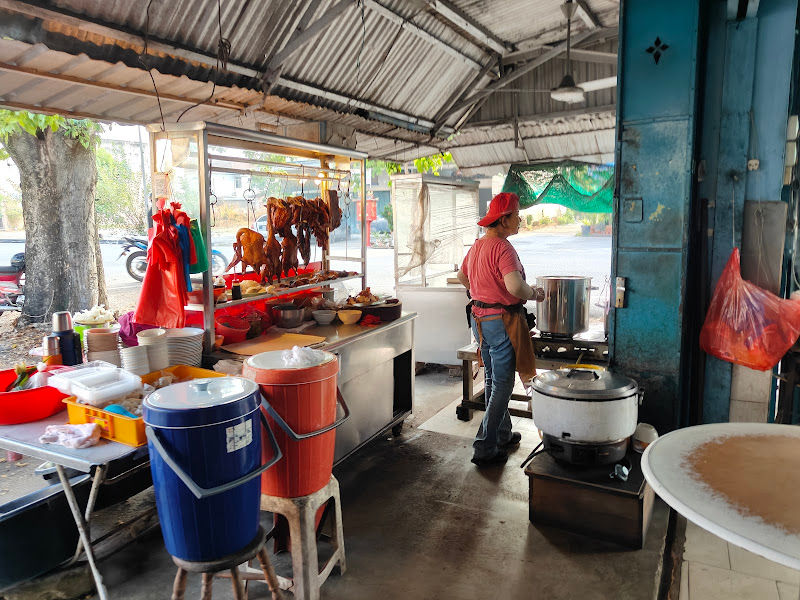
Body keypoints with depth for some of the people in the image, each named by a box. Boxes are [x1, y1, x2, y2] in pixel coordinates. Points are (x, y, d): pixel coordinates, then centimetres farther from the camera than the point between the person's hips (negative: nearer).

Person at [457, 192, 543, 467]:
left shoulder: (477, 245, 10)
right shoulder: (503, 247, -19)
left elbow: (462, 276, 25)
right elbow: (515, 286, -31)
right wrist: (535, 294, -13)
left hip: (480, 318, 9)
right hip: (501, 320, -9)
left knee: (492, 380, 19)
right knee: (503, 385, 0)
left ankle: (503, 435, 34)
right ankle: (485, 448, 5)